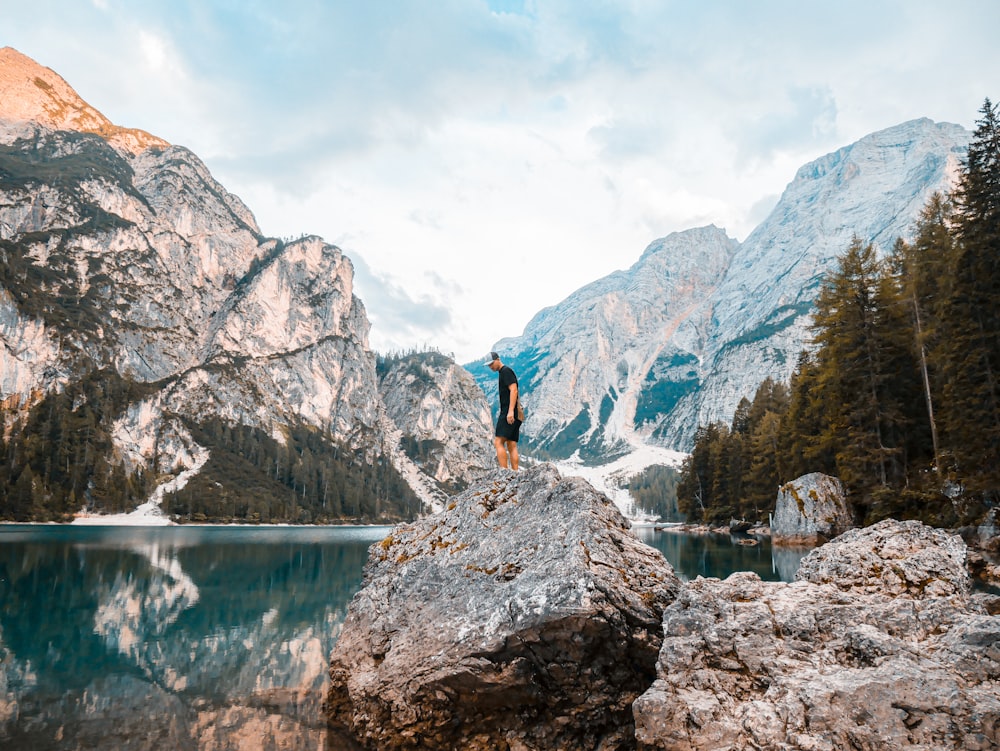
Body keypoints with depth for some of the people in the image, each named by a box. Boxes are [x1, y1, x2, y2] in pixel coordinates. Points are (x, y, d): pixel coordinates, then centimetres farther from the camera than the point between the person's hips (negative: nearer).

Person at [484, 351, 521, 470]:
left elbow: (514, 390, -16)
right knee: (512, 446, 5)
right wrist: (501, 414, 22)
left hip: (509, 414, -10)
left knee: (498, 442, -14)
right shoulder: (501, 374, 24)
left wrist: (510, 411, -24)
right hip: (512, 414, 10)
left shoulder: (506, 371, -5)